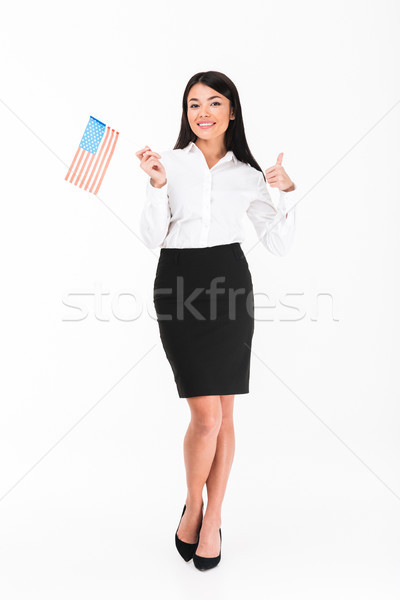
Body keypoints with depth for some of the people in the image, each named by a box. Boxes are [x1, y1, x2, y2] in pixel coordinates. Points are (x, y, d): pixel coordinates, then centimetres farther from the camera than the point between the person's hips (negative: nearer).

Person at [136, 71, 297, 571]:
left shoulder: (248, 174, 9)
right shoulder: (170, 162, 4)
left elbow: (278, 244, 6)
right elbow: (152, 237, -2)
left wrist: (288, 194, -6)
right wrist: (157, 185, -13)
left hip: (230, 284, 2)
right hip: (178, 284, -2)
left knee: (223, 413, 7)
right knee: (207, 415, -6)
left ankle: (213, 518, 25)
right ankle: (192, 505, 23)